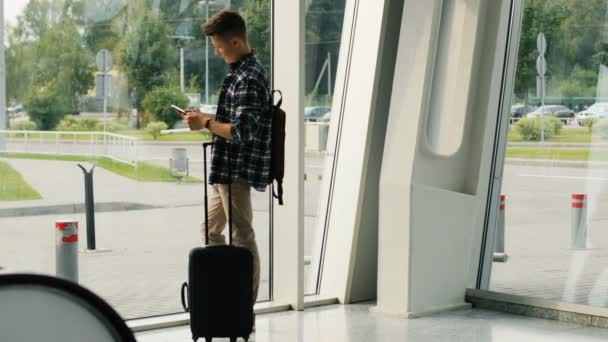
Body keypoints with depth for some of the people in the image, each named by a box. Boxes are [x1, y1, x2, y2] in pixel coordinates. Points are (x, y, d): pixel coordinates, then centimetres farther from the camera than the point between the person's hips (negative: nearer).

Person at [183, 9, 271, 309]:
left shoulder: (248, 78, -19)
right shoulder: (242, 71, 12)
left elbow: (242, 132, -26)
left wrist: (206, 124, -15)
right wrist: (207, 117, 11)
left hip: (237, 171, -11)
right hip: (226, 170, 11)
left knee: (242, 239, -2)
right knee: (210, 231, 19)